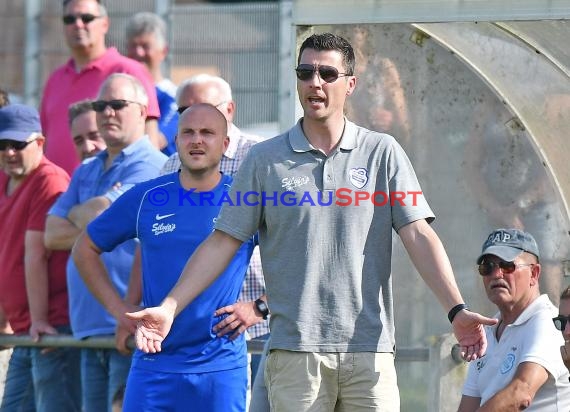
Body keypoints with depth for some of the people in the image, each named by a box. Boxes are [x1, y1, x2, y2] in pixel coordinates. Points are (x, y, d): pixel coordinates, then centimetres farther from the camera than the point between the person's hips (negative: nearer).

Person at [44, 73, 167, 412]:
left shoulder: (151, 166, -6)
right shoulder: (86, 172, 21)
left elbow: (98, 215, -17)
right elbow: (53, 234, 10)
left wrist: (77, 213, 6)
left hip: (131, 327, -8)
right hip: (90, 328, 8)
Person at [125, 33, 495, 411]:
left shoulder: (383, 153, 7)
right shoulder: (264, 160, 8)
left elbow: (419, 236, 1)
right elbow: (223, 242, 8)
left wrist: (456, 310, -12)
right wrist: (169, 309, 0)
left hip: (369, 350, 0)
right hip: (294, 348, 0)